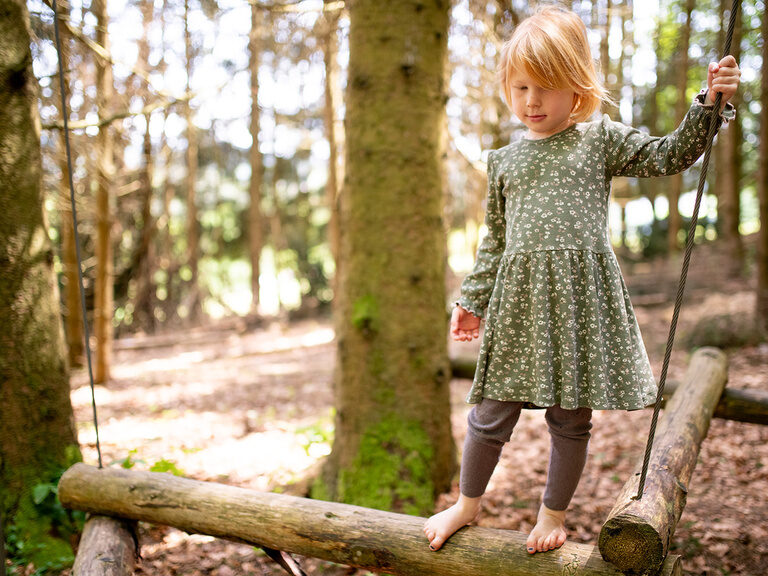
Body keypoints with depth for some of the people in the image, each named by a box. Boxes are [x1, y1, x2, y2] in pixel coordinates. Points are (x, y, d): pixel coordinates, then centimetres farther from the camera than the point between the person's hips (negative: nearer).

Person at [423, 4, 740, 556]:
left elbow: (669, 155, 5)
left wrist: (709, 104, -7)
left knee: (572, 415, 8)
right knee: (493, 408, 5)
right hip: (519, 297, 2)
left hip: (582, 295, -1)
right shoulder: (504, 160, 12)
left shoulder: (602, 140, 6)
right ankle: (468, 504, 26)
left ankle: (554, 513, 28)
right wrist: (473, 299, 16)